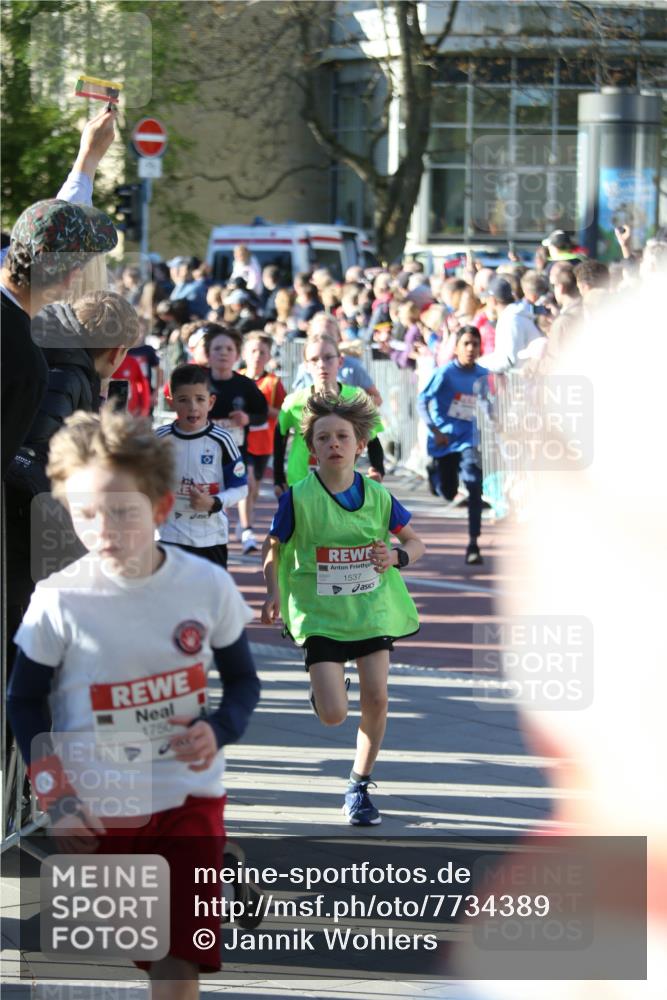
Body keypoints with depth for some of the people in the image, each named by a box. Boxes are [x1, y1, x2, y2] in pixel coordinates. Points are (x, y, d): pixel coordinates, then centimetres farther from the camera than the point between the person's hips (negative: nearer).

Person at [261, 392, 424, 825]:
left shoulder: (378, 496, -4)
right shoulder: (298, 499, -11)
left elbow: (415, 542, 8)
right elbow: (273, 547, 1)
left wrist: (397, 556, -14)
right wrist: (274, 592, -14)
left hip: (372, 607, 3)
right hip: (320, 613, -3)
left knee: (376, 698, -2)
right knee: (334, 715, -11)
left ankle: (360, 786, 17)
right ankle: (323, 689, 29)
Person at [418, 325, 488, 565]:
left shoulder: (484, 375, 2)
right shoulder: (446, 373, -9)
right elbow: (422, 401, -11)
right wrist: (435, 431, -19)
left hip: (470, 439, 1)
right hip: (445, 439, -1)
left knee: (474, 487, -17)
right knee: (448, 493, 8)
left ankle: (473, 544, -15)